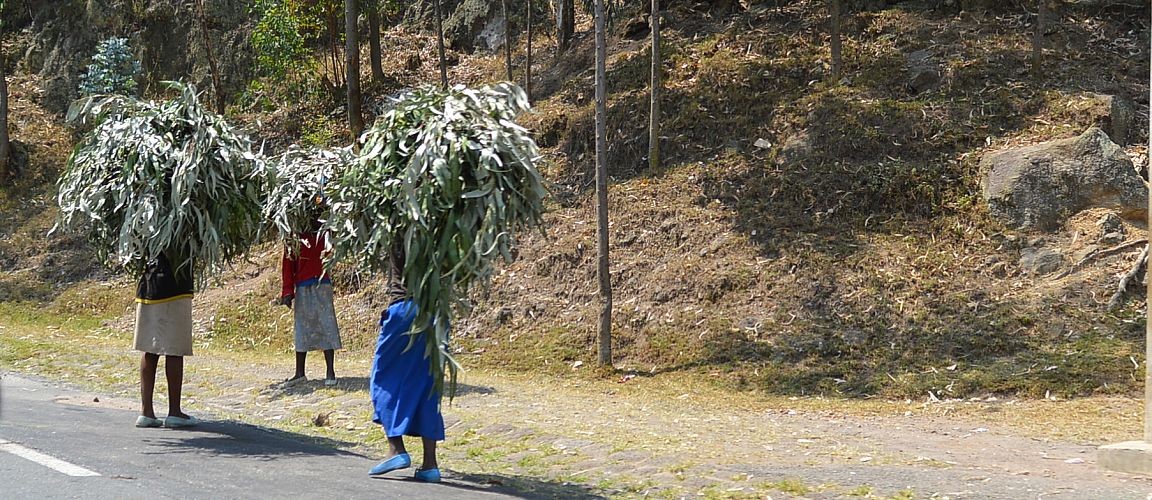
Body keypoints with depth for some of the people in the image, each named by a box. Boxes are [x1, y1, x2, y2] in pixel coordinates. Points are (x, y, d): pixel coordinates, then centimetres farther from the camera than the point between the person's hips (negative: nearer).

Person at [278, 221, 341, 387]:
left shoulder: (324, 231, 4)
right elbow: (288, 265, 5)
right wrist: (288, 292, 0)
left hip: (321, 286, -1)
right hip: (302, 289, 1)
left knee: (326, 326, -4)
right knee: (301, 329, 8)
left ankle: (330, 372, 1)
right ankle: (300, 373, 16)